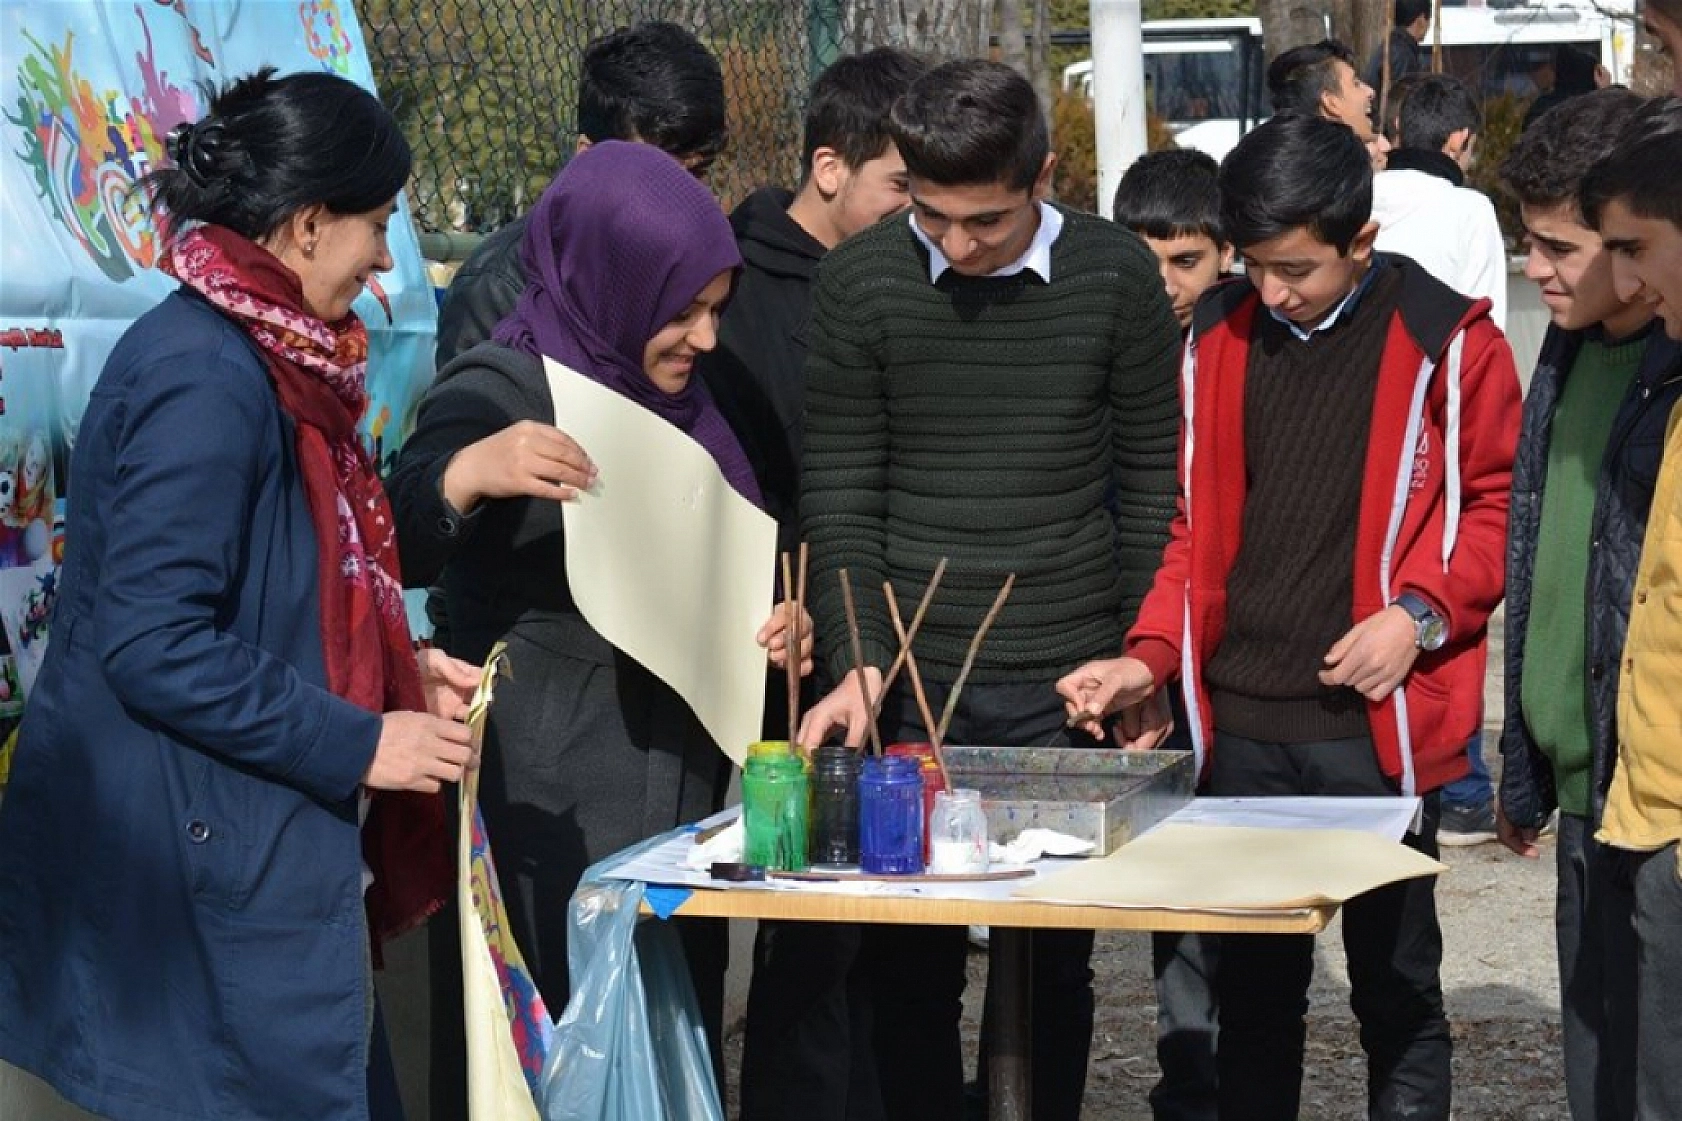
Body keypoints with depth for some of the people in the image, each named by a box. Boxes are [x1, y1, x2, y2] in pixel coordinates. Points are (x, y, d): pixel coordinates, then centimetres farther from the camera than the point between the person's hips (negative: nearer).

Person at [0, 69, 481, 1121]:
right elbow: (151, 646, -23)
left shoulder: (251, 356, 10)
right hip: (204, 866, -10)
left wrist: (399, 671, 11)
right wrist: (359, 744, -17)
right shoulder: (204, 379, -18)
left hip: (244, 846, 10)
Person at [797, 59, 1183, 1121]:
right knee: (908, 961, 5)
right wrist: (857, 665, -12)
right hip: (912, 678, 0)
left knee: (1055, 962, 8)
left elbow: (1151, 487, 3)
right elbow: (839, 497, -3)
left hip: (1067, 684, 0)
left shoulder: (1116, 275, -3)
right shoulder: (859, 283, -4)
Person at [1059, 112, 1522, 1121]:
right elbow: (1197, 522, 13)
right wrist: (1152, 655, 0)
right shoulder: (1218, 339, 7)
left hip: (1375, 723, -3)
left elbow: (1499, 501, 1)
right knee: (1252, 990, 11)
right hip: (1241, 725, 4)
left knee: (1396, 988, 6)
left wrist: (1420, 613, -13)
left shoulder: (1447, 342, -5)